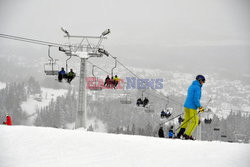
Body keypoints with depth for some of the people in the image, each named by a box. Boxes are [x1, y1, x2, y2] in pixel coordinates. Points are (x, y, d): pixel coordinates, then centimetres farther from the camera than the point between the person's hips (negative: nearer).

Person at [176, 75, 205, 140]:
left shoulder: (191, 86, 16)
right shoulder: (197, 88, -12)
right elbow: (196, 99, -20)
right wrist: (200, 107, -12)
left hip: (186, 106, 9)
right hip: (192, 108, -9)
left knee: (186, 120, 18)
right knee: (194, 121, 3)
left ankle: (179, 134, 13)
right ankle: (187, 135, -2)